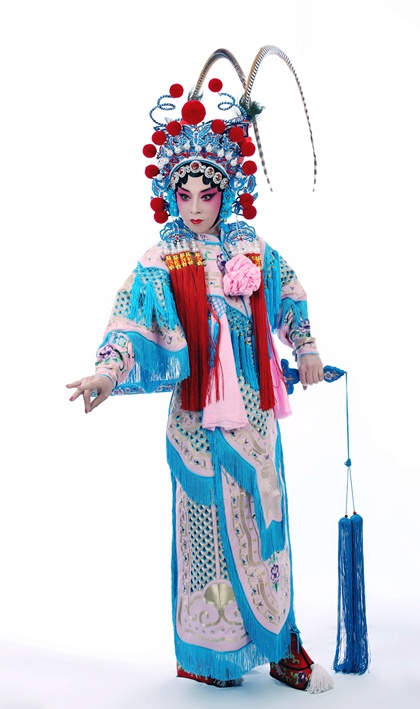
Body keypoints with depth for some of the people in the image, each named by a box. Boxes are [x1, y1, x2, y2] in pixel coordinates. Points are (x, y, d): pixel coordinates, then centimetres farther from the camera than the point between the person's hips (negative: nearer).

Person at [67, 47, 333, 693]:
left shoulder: (254, 250, 5)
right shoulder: (160, 264, -5)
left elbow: (289, 299, 19)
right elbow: (131, 322, -16)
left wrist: (306, 350, 20)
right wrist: (108, 371, -32)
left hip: (253, 406, 3)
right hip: (198, 411, -3)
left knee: (264, 520, 10)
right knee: (208, 523, 4)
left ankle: (280, 645, 24)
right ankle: (208, 653, 20)